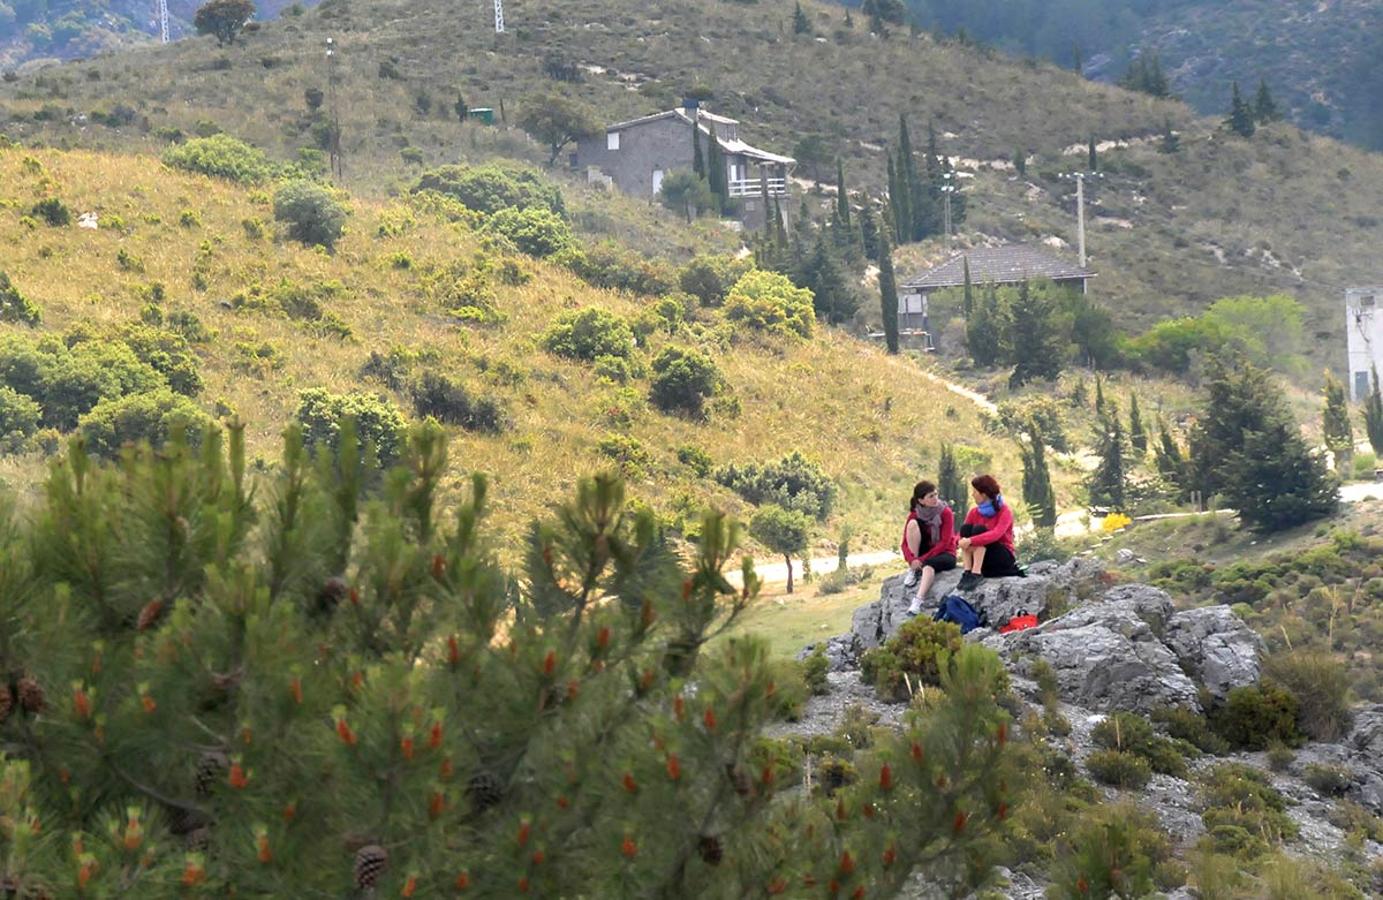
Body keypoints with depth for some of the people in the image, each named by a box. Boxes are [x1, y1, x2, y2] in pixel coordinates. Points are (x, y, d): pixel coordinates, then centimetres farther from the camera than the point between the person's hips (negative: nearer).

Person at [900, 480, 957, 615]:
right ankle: (913, 570, -20)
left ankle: (917, 601, -52)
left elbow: (944, 543, -17)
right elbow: (905, 543, -7)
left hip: (944, 554, -3)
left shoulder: (945, 513, -12)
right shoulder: (915, 515, -4)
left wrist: (923, 558, -25)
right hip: (924, 555, 3)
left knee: (928, 565, -39)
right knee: (913, 523, -21)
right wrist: (912, 559, -27)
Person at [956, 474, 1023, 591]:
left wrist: (971, 541, -42)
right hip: (982, 560, 5)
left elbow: (996, 534, -31)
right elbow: (963, 533, -5)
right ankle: (967, 572, -29)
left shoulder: (1004, 511, -13)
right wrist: (960, 541, -30)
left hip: (1003, 558, -5)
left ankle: (976, 573, -37)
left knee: (979, 529, -26)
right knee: (966, 528, -19)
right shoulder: (974, 512, 3)